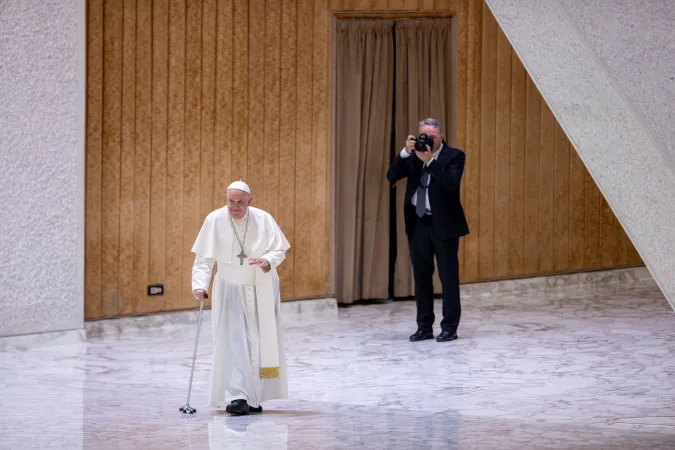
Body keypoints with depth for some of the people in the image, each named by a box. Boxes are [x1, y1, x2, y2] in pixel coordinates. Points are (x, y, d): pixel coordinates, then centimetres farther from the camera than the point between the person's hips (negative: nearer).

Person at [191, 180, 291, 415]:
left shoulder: (263, 219, -7)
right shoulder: (214, 220, -10)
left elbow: (280, 250, -3)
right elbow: (204, 258, -10)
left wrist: (267, 261, -25)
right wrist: (200, 285, -25)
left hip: (262, 290, 2)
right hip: (230, 290, -2)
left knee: (261, 343, 4)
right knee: (233, 342, -11)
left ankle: (255, 397, 14)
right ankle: (237, 398, -17)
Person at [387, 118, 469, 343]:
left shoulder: (454, 156, -5)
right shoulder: (413, 156, 8)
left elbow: (452, 184, -21)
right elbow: (391, 176, -3)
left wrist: (430, 161, -27)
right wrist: (405, 152, -15)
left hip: (443, 224, -5)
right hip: (418, 223, 5)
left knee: (448, 276, -2)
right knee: (421, 277, 8)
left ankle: (449, 327, 3)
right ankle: (424, 326, 15)